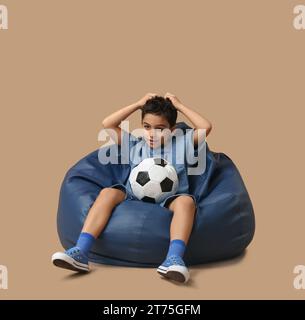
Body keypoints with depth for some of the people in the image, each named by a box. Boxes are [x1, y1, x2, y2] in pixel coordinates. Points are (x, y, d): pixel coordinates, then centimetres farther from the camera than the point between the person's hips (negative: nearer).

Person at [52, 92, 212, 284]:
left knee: (186, 200, -35)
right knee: (108, 192, -27)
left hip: (168, 202, -2)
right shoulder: (135, 145, 19)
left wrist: (179, 106, 10)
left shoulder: (181, 143, 14)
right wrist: (138, 104, 15)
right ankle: (80, 253, -37)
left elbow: (206, 127, 1)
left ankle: (173, 259, -52)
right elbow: (108, 125, 14)